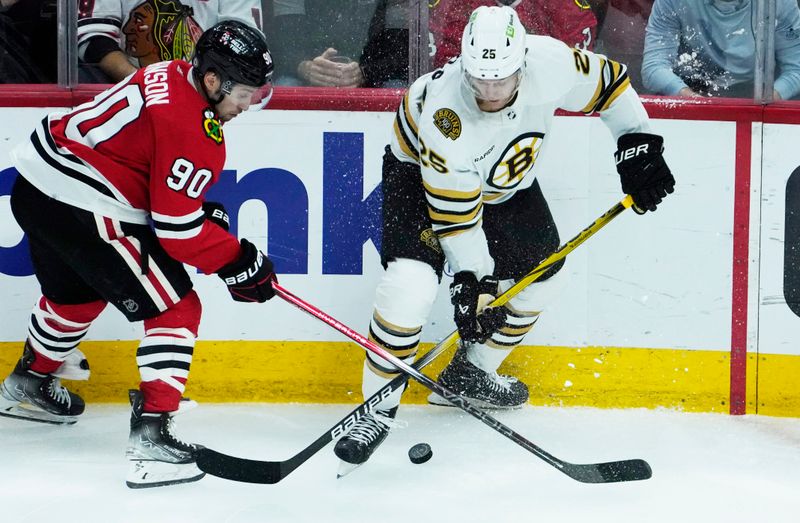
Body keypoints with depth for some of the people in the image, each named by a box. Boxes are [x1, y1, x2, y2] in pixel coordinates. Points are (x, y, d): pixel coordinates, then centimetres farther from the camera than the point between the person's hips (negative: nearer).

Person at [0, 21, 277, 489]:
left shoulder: (169, 77, 10)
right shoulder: (194, 128, -18)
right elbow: (177, 227, -17)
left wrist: (207, 209, 15)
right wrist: (240, 263, -7)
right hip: (84, 213, -10)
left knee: (78, 293, 35)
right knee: (176, 309, -3)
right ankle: (151, 437, -10)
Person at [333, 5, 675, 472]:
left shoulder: (550, 63, -32)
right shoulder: (442, 115, -40)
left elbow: (607, 83, -9)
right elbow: (455, 212, -30)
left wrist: (638, 144, -10)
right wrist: (474, 277, -26)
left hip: (506, 180, 6)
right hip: (420, 172, -6)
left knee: (544, 276, 8)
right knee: (411, 285, -24)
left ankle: (470, 372, 26)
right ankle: (378, 408, -8)